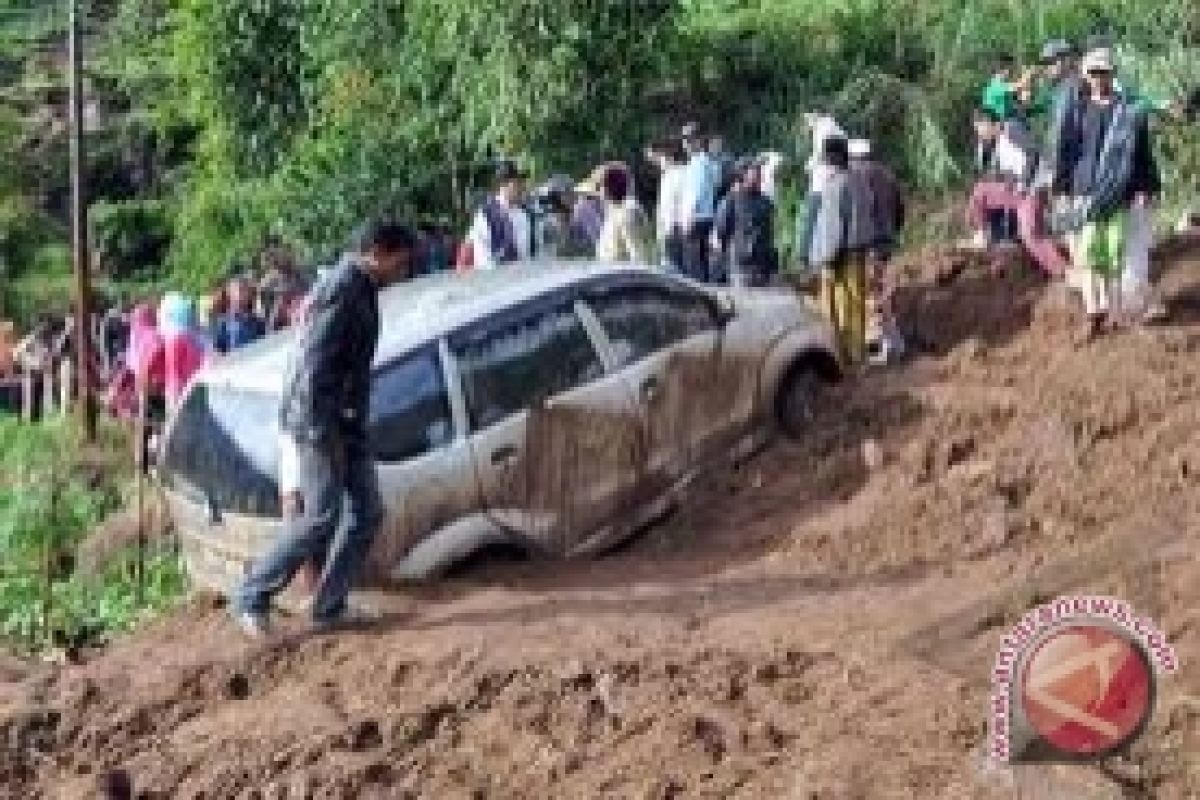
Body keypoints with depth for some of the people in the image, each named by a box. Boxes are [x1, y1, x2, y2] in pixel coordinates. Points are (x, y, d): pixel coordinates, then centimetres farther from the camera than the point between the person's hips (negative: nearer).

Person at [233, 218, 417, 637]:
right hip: (316, 424, -10)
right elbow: (314, 367, -22)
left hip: (346, 425, 10)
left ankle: (330, 606, 12)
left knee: (366, 512, 7)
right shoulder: (341, 292, -17)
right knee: (319, 518, -10)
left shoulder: (361, 291, 14)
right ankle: (252, 598, 1)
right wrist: (322, 434, -23)